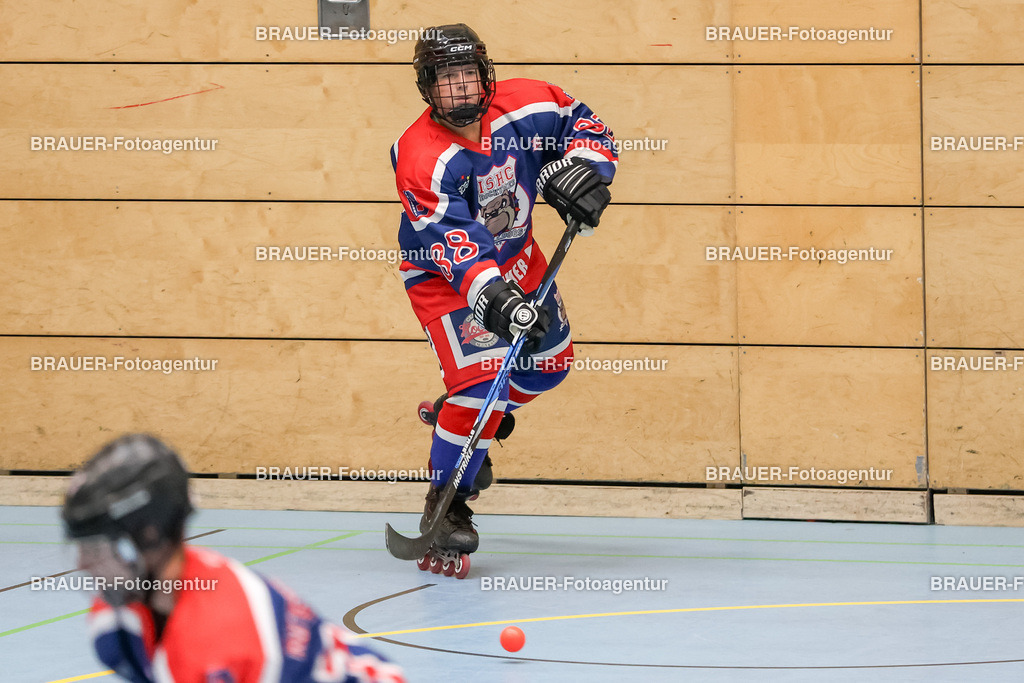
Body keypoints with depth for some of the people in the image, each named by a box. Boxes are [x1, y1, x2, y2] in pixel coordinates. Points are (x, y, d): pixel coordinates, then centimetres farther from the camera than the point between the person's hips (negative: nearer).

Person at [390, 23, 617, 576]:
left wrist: (580, 167, -22)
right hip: (444, 275, -6)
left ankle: (467, 421, 41)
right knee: (480, 376, -22)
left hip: (514, 259, 7)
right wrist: (495, 298, -53)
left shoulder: (523, 106, -18)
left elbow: (584, 124, -1)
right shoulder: (421, 157, -32)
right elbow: (452, 241, -40)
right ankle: (445, 507, -11)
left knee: (549, 362, 16)